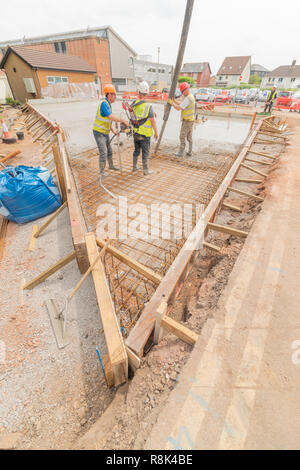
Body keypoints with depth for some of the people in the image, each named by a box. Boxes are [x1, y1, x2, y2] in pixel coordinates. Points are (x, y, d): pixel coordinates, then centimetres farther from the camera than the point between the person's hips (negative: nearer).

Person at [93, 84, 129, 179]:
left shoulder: (108, 104, 12)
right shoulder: (104, 103, -18)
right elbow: (112, 117, -28)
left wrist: (113, 130, 13)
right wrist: (123, 121, -22)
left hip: (105, 133, 9)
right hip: (99, 133, -9)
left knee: (109, 150, 20)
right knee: (103, 152, -14)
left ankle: (111, 165, 40)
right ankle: (102, 172, -5)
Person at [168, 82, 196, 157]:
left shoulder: (187, 98, -19)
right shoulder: (191, 97, 14)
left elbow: (178, 108, -23)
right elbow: (181, 104, 22)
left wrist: (171, 103, -10)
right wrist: (174, 100, 15)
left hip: (187, 121, -10)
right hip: (191, 120, 10)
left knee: (182, 137, -3)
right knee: (189, 137, 11)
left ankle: (181, 153, 1)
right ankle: (190, 152, 15)